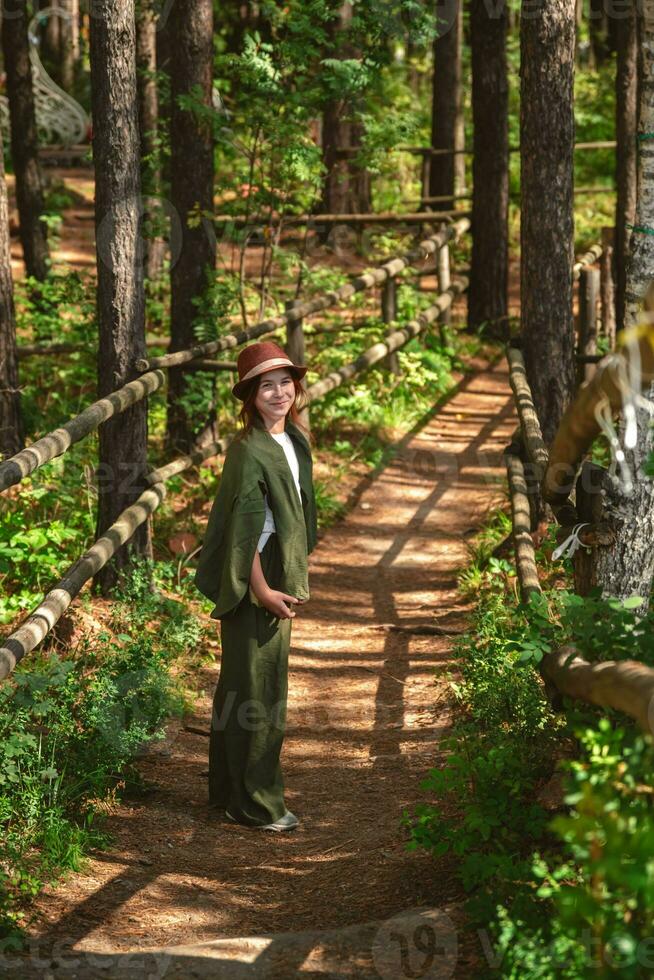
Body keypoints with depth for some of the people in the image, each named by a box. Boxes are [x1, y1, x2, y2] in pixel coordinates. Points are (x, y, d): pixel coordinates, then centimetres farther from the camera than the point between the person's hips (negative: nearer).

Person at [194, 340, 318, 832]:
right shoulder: (248, 451, -19)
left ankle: (231, 790, 30)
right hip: (253, 584, -9)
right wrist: (262, 589, -18)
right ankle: (255, 804, 8)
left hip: (278, 581, 9)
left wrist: (297, 575, 13)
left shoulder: (295, 441, 8)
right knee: (256, 689, -1)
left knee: (251, 685, 17)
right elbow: (244, 528, -20)